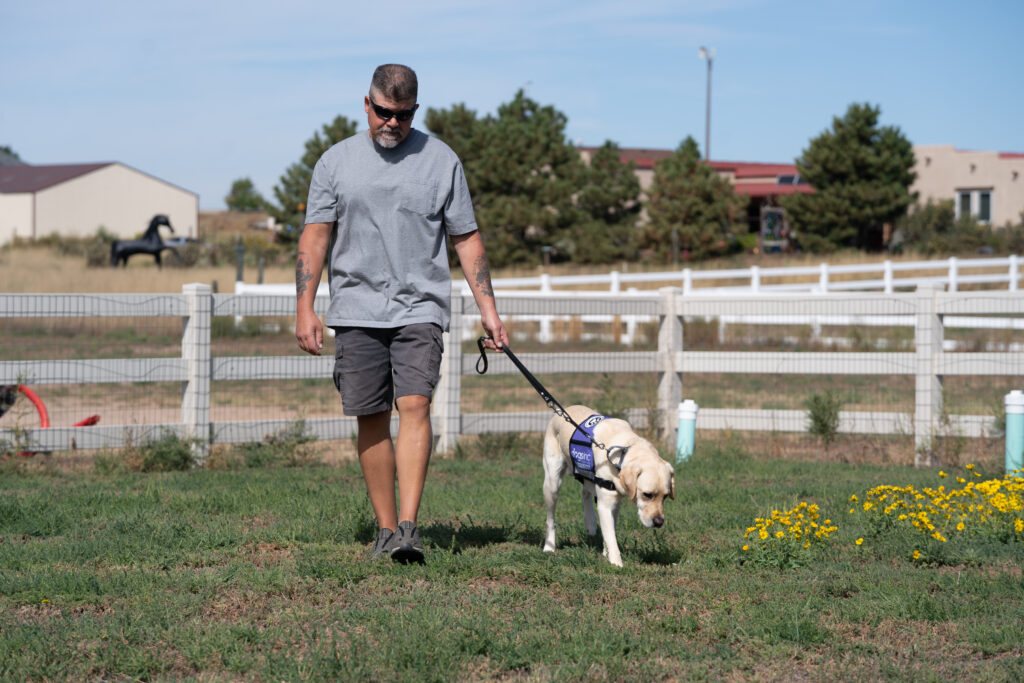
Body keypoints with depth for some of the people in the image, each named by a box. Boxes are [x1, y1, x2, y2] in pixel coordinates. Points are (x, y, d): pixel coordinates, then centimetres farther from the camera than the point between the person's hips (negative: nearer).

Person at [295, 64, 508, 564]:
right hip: (357, 310, 2)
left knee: (414, 406, -16)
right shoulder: (337, 161, 8)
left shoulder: (441, 160, 6)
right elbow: (315, 236, 6)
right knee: (371, 420, 2)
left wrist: (488, 311, 3)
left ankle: (409, 528, -22)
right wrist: (304, 308, -4)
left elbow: (467, 239, 9)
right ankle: (385, 528, 11)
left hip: (420, 309, -1)